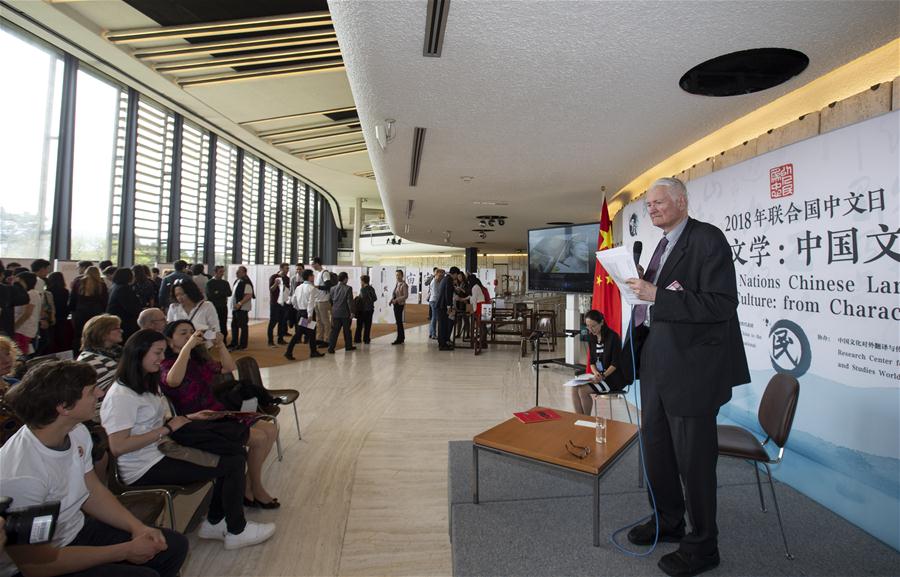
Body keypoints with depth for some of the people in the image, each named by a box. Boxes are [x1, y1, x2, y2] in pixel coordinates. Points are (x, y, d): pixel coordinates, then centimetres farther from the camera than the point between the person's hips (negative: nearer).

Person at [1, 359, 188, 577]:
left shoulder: (77, 433, -9)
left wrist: (137, 527, -9)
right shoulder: (19, 477, -32)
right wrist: (126, 551, -18)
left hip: (77, 530, 7)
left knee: (175, 545, 0)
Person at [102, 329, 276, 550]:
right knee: (234, 463, -15)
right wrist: (166, 429, -20)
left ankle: (214, 522, 12)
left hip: (159, 454, 10)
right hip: (144, 471, -10)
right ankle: (237, 532, 3)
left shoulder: (148, 385, 15)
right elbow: (117, 447, -23)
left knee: (234, 455, -2)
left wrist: (189, 417, 4)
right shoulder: (120, 396, -16)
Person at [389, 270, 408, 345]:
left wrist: (396, 300, -21)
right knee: (398, 321, 14)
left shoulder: (404, 285, -12)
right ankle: (402, 337, 25)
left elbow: (406, 296, -17)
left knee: (399, 322, -5)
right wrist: (392, 300, 0)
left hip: (400, 304, -8)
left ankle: (399, 339, 0)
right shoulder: (397, 284, 11)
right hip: (395, 304, 8)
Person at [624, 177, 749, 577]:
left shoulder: (707, 239, -12)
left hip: (691, 365, -8)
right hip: (658, 362, 9)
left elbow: (721, 304, -21)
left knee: (693, 456, 4)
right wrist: (643, 287, 1)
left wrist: (657, 295, -24)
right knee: (655, 446, 18)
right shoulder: (664, 245, 14)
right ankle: (668, 521, 39)